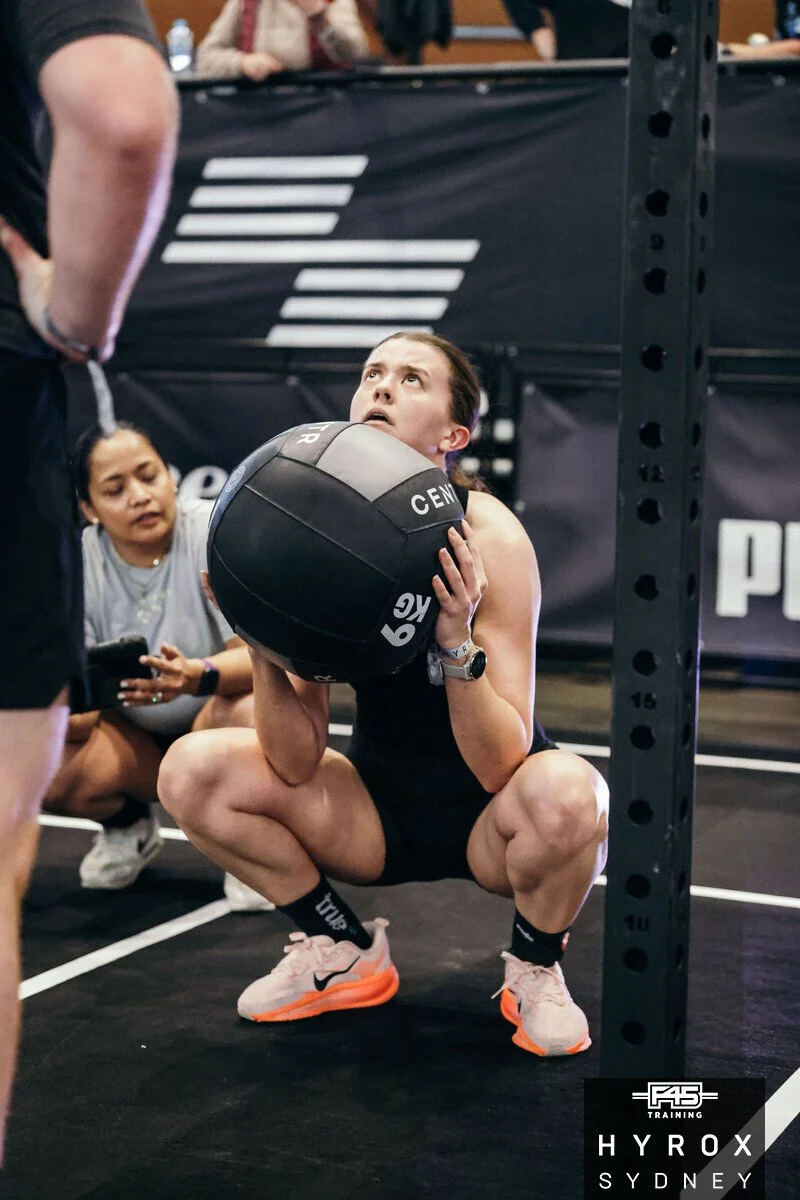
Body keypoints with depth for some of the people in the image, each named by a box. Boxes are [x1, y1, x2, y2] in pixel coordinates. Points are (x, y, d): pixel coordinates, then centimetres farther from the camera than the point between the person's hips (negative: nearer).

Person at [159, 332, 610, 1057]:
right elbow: (296, 765, -14)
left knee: (564, 793, -37)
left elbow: (500, 768, -27)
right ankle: (346, 952, 7)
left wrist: (457, 640, -41)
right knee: (192, 771, -15)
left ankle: (536, 970, -3)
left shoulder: (489, 540, -23)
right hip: (380, 811, 4)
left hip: (490, 819, -3)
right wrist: (262, 645, -30)